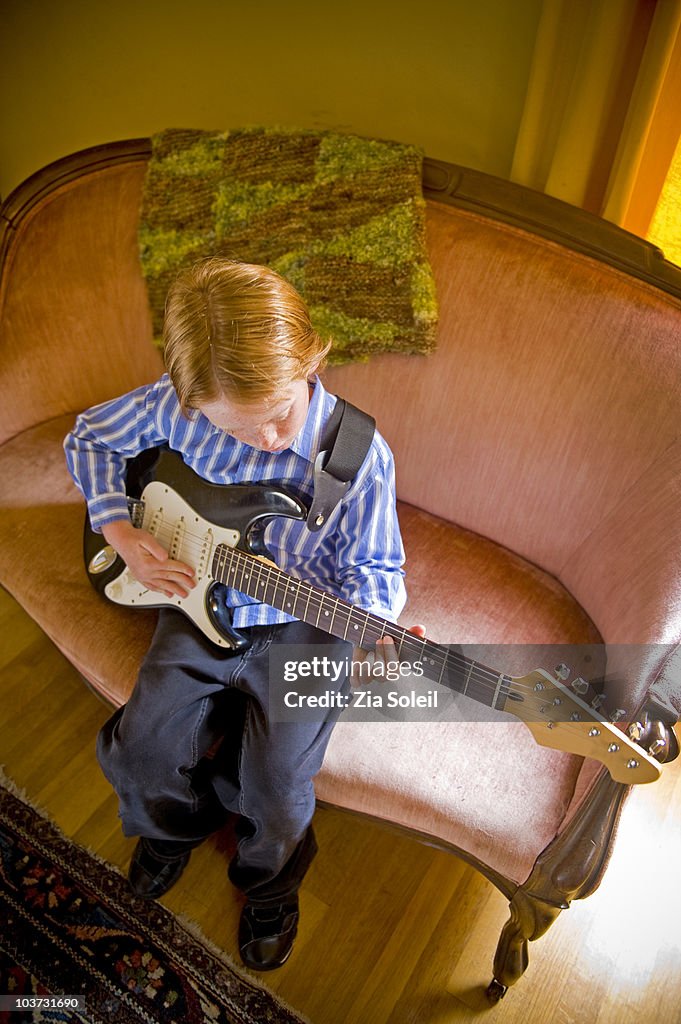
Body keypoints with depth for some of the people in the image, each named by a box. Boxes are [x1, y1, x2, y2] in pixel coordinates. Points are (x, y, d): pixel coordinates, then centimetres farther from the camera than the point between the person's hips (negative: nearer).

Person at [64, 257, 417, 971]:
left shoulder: (360, 457, -23)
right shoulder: (173, 405, -17)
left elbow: (371, 566, -10)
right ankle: (179, 822, 41)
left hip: (300, 626, -2)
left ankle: (269, 883, 34)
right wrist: (123, 533, -11)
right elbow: (89, 439, 2)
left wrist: (375, 619, -32)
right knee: (139, 751, 2)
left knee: (277, 793, -5)